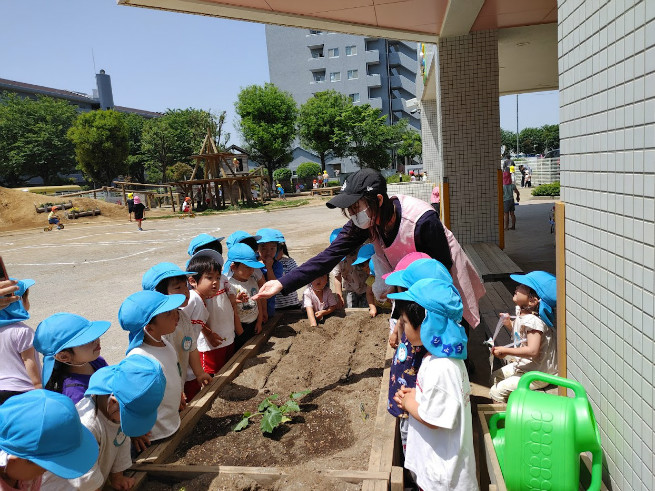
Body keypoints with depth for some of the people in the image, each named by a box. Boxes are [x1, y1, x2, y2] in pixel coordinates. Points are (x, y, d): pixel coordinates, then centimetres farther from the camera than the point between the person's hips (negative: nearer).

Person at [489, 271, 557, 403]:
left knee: (496, 392, -10)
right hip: (523, 365, 10)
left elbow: (532, 351, -36)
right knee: (496, 377, 20)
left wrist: (504, 350, -27)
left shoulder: (533, 321, -29)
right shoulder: (521, 313, 1)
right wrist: (509, 324, -2)